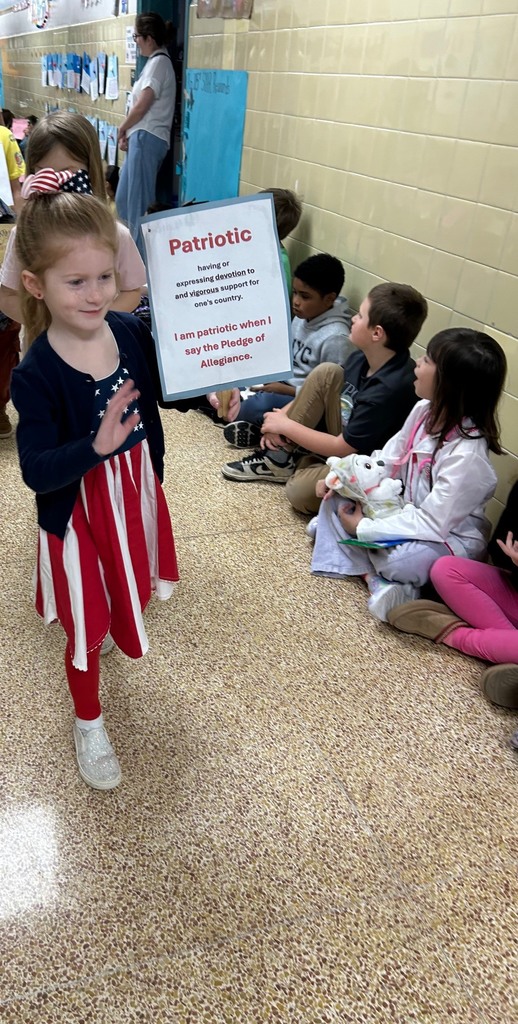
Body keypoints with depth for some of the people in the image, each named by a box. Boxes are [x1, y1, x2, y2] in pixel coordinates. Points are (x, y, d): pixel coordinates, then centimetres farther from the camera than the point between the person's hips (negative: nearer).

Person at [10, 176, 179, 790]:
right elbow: (36, 471, -25)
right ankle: (88, 723, 38)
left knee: (128, 593, 28)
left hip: (137, 491, 5)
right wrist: (96, 446, -40)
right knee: (88, 625, 12)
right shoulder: (36, 374, -25)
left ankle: (98, 632, 64)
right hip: (78, 512, -5)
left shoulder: (130, 332, -11)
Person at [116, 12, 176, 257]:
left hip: (147, 139, -10)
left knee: (139, 201, -7)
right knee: (125, 198, 14)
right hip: (141, 138, 10)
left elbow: (141, 106, -16)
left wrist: (122, 129, -2)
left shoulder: (159, 62, -10)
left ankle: (141, 259, -2)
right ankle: (136, 250, 23)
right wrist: (128, 133, 10)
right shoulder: (155, 62, 19)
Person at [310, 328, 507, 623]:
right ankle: (373, 576, -13)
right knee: (336, 496, -2)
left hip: (450, 535, -9)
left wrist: (363, 528, -23)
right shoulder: (425, 410, -9)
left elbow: (431, 524, -30)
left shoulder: (466, 456, -32)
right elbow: (389, 458, 5)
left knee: (397, 560, -39)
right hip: (408, 510, 9)